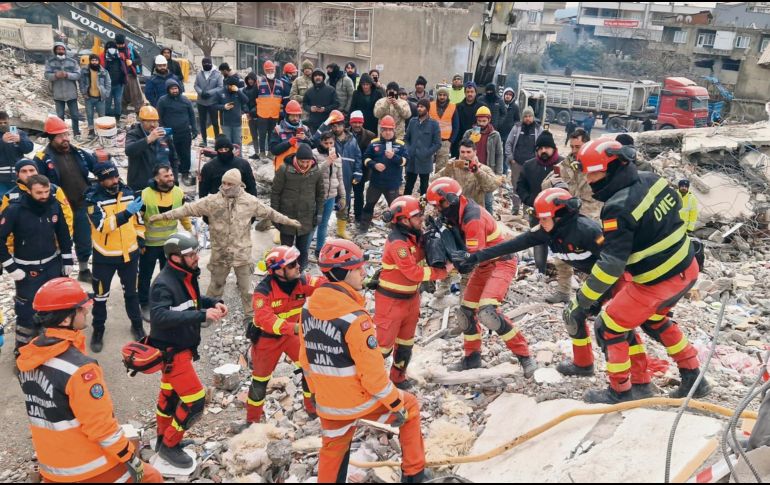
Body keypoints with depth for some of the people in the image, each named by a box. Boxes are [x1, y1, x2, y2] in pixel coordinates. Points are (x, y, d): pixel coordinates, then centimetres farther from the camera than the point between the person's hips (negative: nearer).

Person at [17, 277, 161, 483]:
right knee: (151, 478, 11)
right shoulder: (78, 368, -28)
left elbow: (41, 406, 10)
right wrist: (131, 459, -11)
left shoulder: (28, 357, -3)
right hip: (91, 469, -7)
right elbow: (100, 425, -23)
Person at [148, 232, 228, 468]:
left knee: (170, 394, 23)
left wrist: (213, 303, -2)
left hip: (182, 347, 9)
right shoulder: (164, 284, -27)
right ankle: (169, 446, 14)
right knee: (195, 401, -6)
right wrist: (202, 315, -42)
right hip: (171, 352, -9)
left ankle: (164, 439, 42)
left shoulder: (187, 276, 0)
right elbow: (160, 316, -40)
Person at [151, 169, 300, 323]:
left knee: (246, 288, 11)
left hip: (242, 254, 0)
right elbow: (188, 209, -9)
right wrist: (164, 216, -12)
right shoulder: (211, 201, -9)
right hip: (220, 254, 1)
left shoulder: (250, 201, -7)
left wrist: (288, 221, 12)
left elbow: (269, 213, 5)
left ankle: (251, 315, 29)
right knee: (216, 286, 18)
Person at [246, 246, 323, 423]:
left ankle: (313, 408, 26)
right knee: (260, 380, 11)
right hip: (266, 338, -4)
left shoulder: (300, 281, -16)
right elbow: (265, 319, -40)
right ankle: (252, 420, 33)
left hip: (291, 334, 4)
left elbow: (322, 285, -28)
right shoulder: (263, 291, -30)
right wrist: (292, 327, -52)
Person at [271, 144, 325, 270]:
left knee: (303, 250, 12)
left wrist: (319, 213, 4)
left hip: (307, 219, 2)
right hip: (286, 218, -2)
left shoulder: (316, 172, -6)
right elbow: (275, 192, -6)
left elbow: (320, 194, 7)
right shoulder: (284, 169, -14)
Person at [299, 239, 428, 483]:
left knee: (332, 451, 26)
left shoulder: (308, 309, -4)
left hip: (327, 404, 6)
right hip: (361, 401, -5)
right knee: (410, 406, 19)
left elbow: (306, 357, 8)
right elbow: (372, 370, -22)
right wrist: (396, 403, -10)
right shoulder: (354, 317, -26)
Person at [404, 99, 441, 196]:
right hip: (411, 160, 3)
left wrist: (426, 154, -14)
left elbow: (438, 144, -5)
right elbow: (406, 138, 14)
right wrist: (408, 151, -2)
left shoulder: (434, 124, -4)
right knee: (408, 186, 11)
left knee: (424, 187, 10)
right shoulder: (412, 121, 6)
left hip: (425, 162, -3)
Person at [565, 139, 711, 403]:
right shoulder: (652, 180, -3)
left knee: (608, 327, 6)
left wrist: (581, 302, -23)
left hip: (658, 282, -9)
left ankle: (620, 392, 20)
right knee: (654, 319, 31)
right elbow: (677, 208, 14)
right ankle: (693, 379, 39)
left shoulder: (618, 208, -26)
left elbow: (611, 265, -28)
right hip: (687, 269, 9)